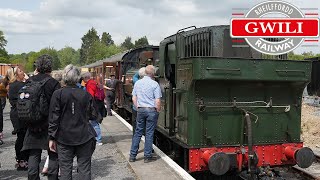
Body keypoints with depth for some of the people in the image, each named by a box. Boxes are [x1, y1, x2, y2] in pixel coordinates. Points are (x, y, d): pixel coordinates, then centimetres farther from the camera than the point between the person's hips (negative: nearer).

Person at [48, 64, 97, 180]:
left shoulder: (58, 94, -7)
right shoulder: (86, 95, -3)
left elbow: (53, 118, -7)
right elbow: (93, 115, 2)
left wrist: (52, 138, -1)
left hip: (64, 137, -1)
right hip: (84, 137, 1)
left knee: (65, 169, 8)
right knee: (85, 168, 8)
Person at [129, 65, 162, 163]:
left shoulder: (137, 83, 6)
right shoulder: (154, 84, -9)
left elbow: (134, 98, 10)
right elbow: (157, 101, -12)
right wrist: (158, 111, 1)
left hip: (140, 110, 4)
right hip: (151, 110, -4)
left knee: (138, 132, 10)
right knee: (149, 133, 3)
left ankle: (132, 155, 13)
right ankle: (147, 156, 10)